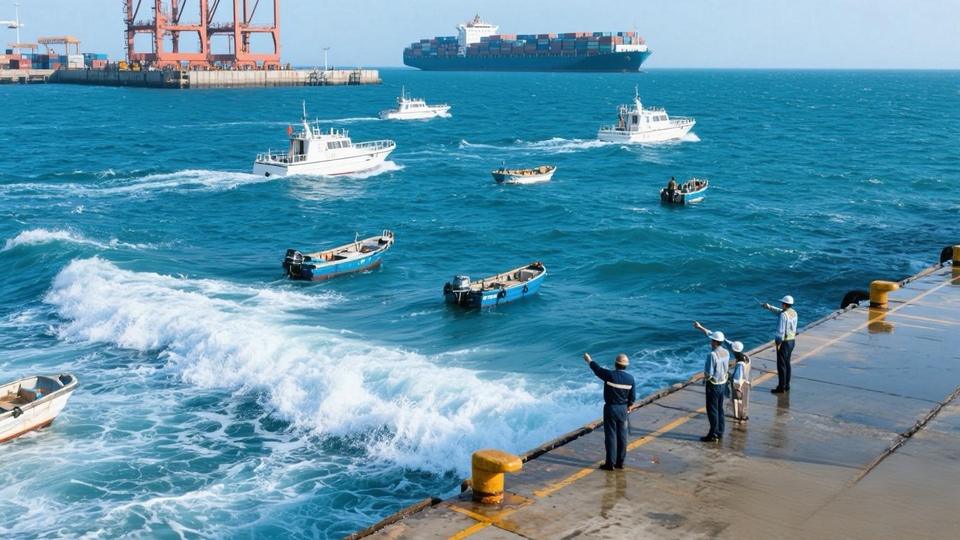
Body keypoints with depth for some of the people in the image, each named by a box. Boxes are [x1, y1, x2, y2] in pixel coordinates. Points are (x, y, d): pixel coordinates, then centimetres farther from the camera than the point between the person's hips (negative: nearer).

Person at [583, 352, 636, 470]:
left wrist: (589, 360, 19)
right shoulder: (630, 378, -4)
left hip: (610, 408, -4)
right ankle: (620, 462, 18)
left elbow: (598, 370, 0)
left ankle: (610, 463, 2)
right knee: (622, 435, 11)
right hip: (623, 409, 4)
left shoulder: (610, 375, -17)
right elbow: (632, 396, 3)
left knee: (611, 435, 0)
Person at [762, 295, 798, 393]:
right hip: (792, 340, 9)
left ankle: (781, 387, 3)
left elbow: (781, 331, -23)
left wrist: (778, 343, -16)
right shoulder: (793, 312, 5)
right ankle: (786, 386, 24)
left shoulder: (783, 315, -22)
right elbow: (780, 311, 24)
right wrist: (769, 307, 29)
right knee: (787, 364, 17)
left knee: (781, 365, -1)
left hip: (784, 341, -9)